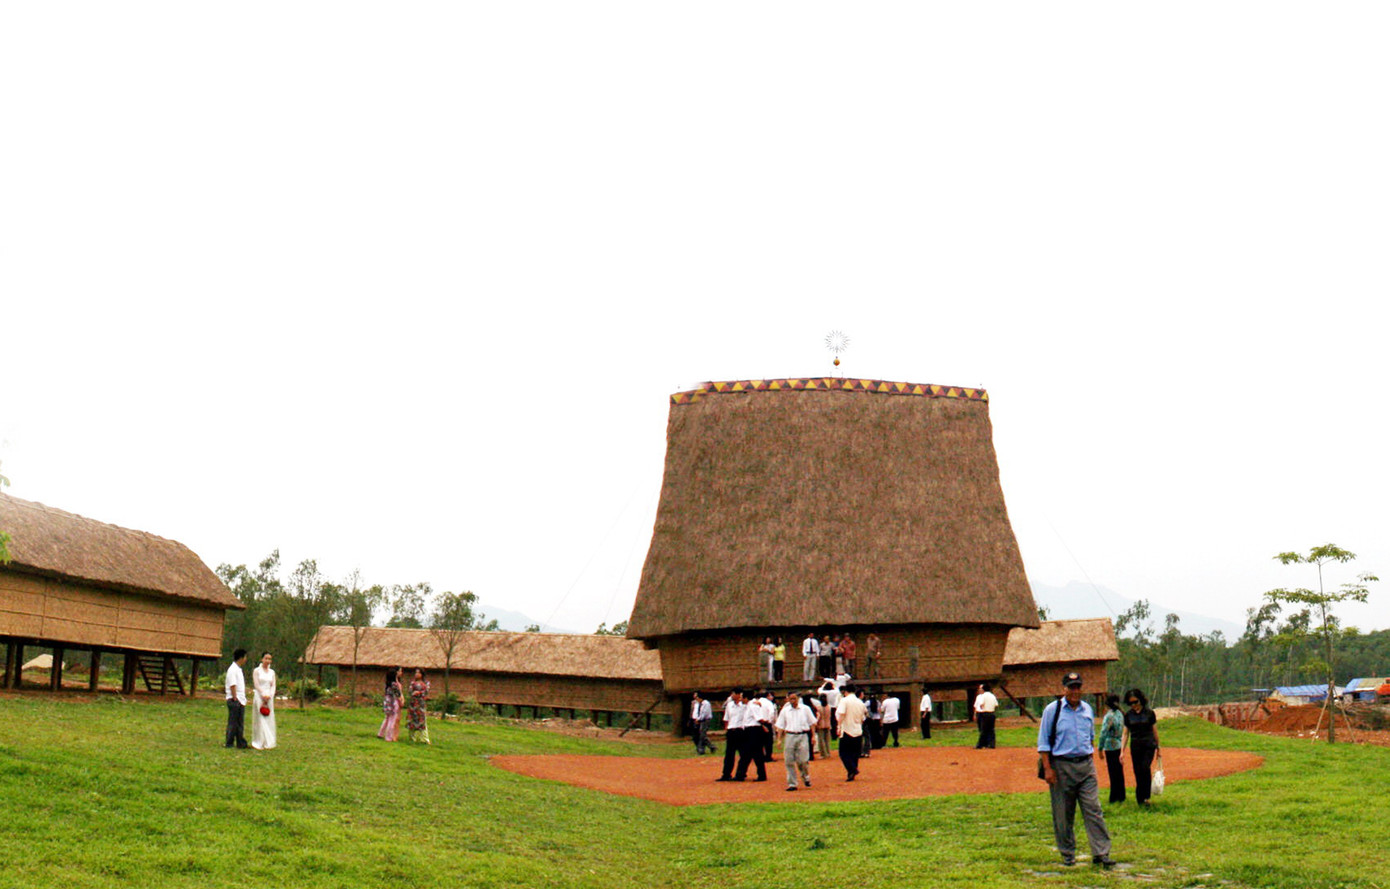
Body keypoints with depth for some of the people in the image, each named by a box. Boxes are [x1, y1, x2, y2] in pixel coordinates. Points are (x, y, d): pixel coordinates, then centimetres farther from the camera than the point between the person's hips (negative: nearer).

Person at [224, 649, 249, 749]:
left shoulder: (238, 670, 16)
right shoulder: (232, 670, -14)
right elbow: (232, 686, -18)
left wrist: (242, 699, 14)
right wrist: (235, 699, -19)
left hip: (240, 700, 9)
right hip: (234, 700, -9)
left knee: (240, 723, 10)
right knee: (232, 723, -2)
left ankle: (241, 744, 13)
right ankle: (229, 744, 4)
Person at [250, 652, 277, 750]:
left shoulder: (272, 672, 12)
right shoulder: (257, 671, 0)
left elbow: (273, 686, 8)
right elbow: (256, 685, -6)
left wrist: (269, 696, -7)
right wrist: (263, 695, -13)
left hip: (269, 698, 4)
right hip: (259, 697, -4)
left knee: (269, 719, 2)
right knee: (260, 719, -5)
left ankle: (267, 743, 6)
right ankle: (259, 743, -1)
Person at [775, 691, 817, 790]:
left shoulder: (805, 709, 7)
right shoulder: (785, 711, 10)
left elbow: (812, 723, 10)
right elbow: (780, 726, 10)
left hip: (802, 736, -2)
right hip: (789, 736, 2)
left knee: (803, 760, -9)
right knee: (789, 761, -1)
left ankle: (806, 777, 18)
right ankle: (792, 783, 6)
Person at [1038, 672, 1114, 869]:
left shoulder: (1087, 709, 10)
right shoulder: (1052, 710, -3)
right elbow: (1043, 742, -3)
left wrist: (1089, 761, 16)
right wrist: (1048, 769, -11)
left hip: (1086, 765, 3)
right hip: (1062, 766, -3)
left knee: (1093, 809, -4)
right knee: (1063, 814, 3)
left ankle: (1101, 853, -4)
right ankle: (1068, 854, 15)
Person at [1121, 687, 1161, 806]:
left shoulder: (1149, 713, 0)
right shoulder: (1128, 715, 6)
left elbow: (1155, 731, 8)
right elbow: (1125, 734, 8)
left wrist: (1158, 747, 11)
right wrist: (1122, 751, 1)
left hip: (1148, 745, -3)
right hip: (1135, 746, 3)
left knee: (1145, 768, -23)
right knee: (1138, 773, 0)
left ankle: (1146, 797, -17)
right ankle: (1139, 799, 10)